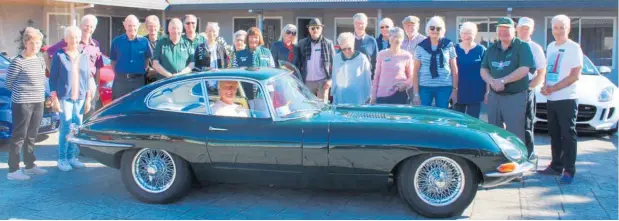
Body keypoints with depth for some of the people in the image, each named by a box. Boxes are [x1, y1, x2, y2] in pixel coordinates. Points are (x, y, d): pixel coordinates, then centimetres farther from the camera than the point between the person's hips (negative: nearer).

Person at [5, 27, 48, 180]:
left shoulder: (41, 60, 9)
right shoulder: (18, 61, -13)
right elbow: (8, 84, -7)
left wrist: (40, 93, 6)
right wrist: (22, 90, 4)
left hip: (38, 102, 7)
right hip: (22, 103, -7)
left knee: (32, 136, 15)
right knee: (19, 136, -3)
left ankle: (30, 165, 26)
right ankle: (13, 170, 3)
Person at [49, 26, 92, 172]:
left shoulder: (84, 56, 10)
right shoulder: (59, 55, -2)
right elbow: (53, 78, -3)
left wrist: (88, 98, 9)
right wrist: (55, 98, -8)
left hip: (80, 98, 4)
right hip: (65, 97, -4)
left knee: (77, 128, 4)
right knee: (66, 128, -7)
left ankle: (72, 156, 14)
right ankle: (62, 159, 2)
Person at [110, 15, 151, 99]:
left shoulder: (144, 41, 1)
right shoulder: (117, 41, 0)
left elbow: (147, 59, 13)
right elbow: (113, 61, 8)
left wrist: (143, 71, 4)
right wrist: (117, 73, 0)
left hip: (139, 80, 1)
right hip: (120, 80, 0)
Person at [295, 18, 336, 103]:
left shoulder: (328, 43, 4)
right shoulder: (302, 43, 7)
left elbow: (333, 63, 2)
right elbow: (298, 63, 9)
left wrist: (330, 79, -7)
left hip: (323, 81, -1)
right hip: (307, 81, 2)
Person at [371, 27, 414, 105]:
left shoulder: (406, 56, 2)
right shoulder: (382, 54, 6)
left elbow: (411, 76, 9)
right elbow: (377, 76, 10)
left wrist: (405, 85, -12)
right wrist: (373, 95, 7)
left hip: (399, 94, -1)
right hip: (382, 95, 1)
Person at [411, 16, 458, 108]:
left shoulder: (448, 46, 4)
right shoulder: (421, 47, 4)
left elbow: (454, 70, 7)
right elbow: (416, 72, 4)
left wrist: (454, 89, 1)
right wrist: (416, 93, -1)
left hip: (444, 87, 0)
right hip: (424, 87, 0)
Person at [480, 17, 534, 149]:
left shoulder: (522, 46, -4)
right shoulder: (492, 48, 13)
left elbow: (524, 69, -15)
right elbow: (483, 70, 9)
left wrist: (502, 81, -18)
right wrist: (492, 82, -12)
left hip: (515, 96, -6)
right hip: (494, 96, 6)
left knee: (515, 134, -5)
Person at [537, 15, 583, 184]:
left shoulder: (574, 48, -7)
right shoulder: (550, 47, 13)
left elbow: (575, 75, -13)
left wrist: (553, 88, -16)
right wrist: (545, 86, 1)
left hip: (567, 99, -7)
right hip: (551, 99, 7)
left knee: (568, 135, -4)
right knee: (554, 135, 12)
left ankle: (569, 171, -1)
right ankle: (556, 166, 21)